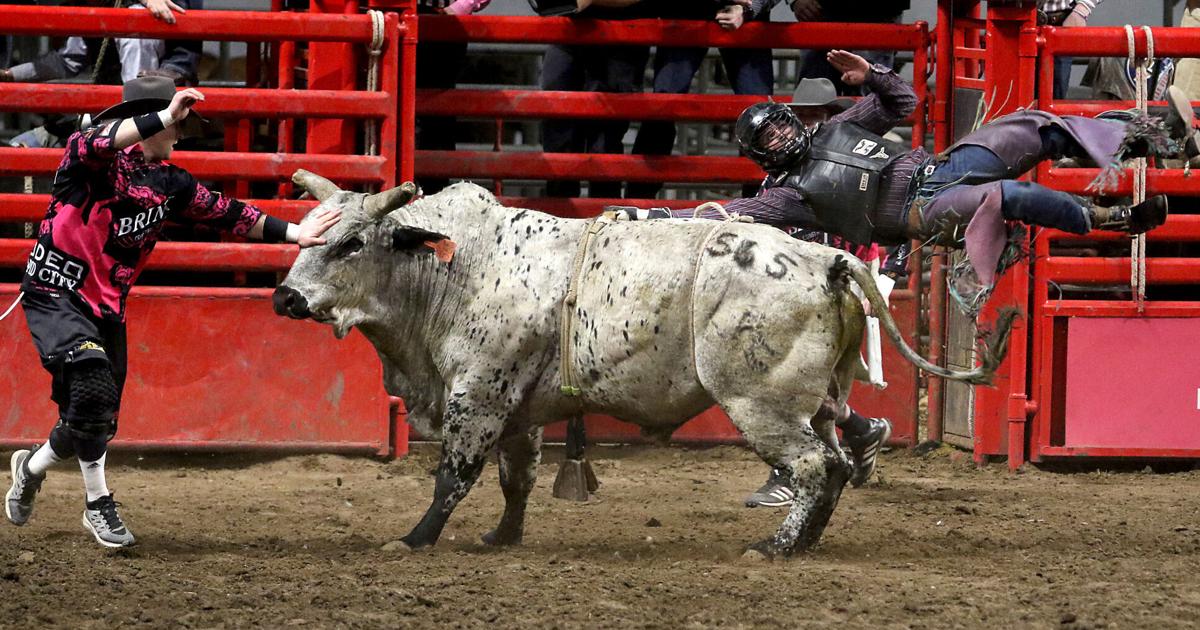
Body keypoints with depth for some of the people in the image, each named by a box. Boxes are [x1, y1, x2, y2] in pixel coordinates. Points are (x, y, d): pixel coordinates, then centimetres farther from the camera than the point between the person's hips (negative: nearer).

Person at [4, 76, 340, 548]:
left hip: (108, 309, 7)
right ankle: (98, 504, -11)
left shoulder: (169, 183, 8)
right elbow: (86, 145, -38)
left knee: (97, 421, 8)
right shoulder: (100, 160, -14)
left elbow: (223, 212, 14)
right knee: (93, 384, -26)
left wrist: (292, 233, 9)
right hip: (56, 295, -7)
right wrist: (163, 119, -44)